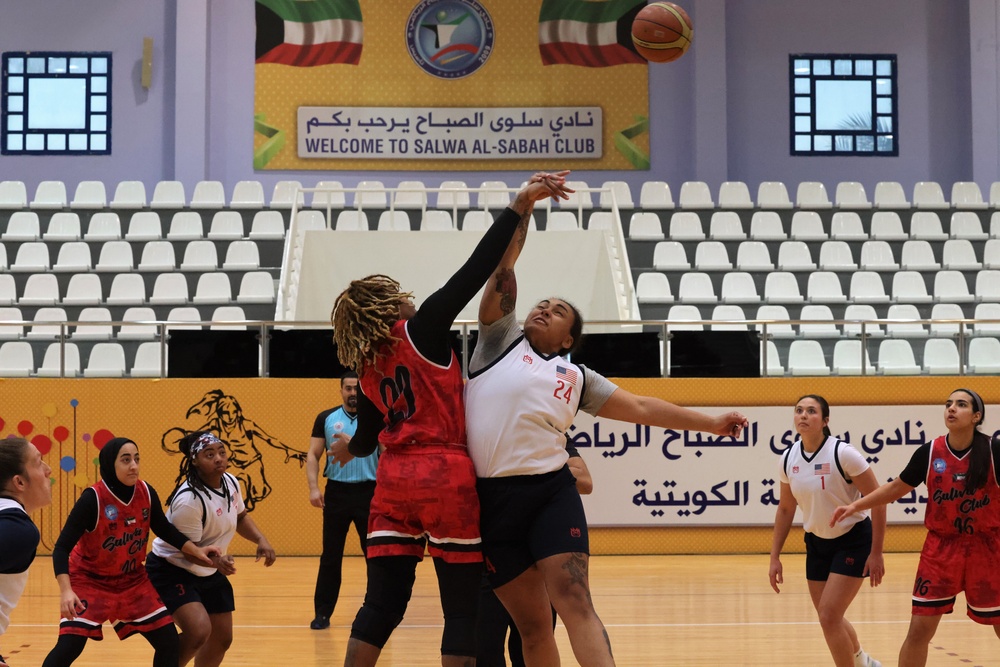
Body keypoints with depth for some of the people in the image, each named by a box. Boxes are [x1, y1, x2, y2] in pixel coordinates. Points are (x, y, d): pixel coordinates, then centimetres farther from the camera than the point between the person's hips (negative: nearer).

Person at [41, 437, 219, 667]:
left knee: (169, 642, 2)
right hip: (90, 581, -5)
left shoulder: (146, 493, -10)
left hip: (132, 581, 5)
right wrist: (66, 591, -36)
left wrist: (196, 551, 3)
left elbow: (165, 530, 10)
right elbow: (62, 547, -24)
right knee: (69, 646, -19)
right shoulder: (93, 498, -25)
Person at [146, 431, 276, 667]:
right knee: (199, 631, -28)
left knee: (221, 639, 12)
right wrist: (215, 559, -44)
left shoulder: (230, 482, -6)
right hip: (172, 571, -8)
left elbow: (240, 517, 13)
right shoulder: (188, 500, -31)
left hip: (209, 574, 8)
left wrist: (261, 540, -3)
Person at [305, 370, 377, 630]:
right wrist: (313, 487, -7)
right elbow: (313, 455, 5)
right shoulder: (326, 419, 6)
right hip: (336, 492, 1)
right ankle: (322, 613, 9)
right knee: (331, 556, 4)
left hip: (369, 492, -1)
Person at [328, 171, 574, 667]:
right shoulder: (419, 330, -2)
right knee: (463, 606, 0)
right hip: (446, 478, -6)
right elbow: (473, 272, -11)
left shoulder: (368, 370, 14)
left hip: (393, 482, 6)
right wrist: (519, 206, -12)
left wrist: (349, 448, 51)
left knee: (382, 602, 6)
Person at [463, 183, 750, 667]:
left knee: (573, 600, -16)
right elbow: (502, 266, 6)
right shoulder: (501, 339, 12)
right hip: (492, 496, -1)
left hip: (552, 491, 1)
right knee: (532, 624, 2)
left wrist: (712, 423, 21)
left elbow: (641, 408, 21)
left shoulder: (576, 377, 17)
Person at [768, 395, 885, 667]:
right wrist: (775, 557, 6)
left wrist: (876, 553, -17)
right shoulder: (788, 459, -5)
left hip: (853, 542, -6)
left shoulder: (843, 454, -21)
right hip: (817, 543, 6)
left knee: (828, 615, -15)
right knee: (829, 617, 14)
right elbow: (785, 509, 9)